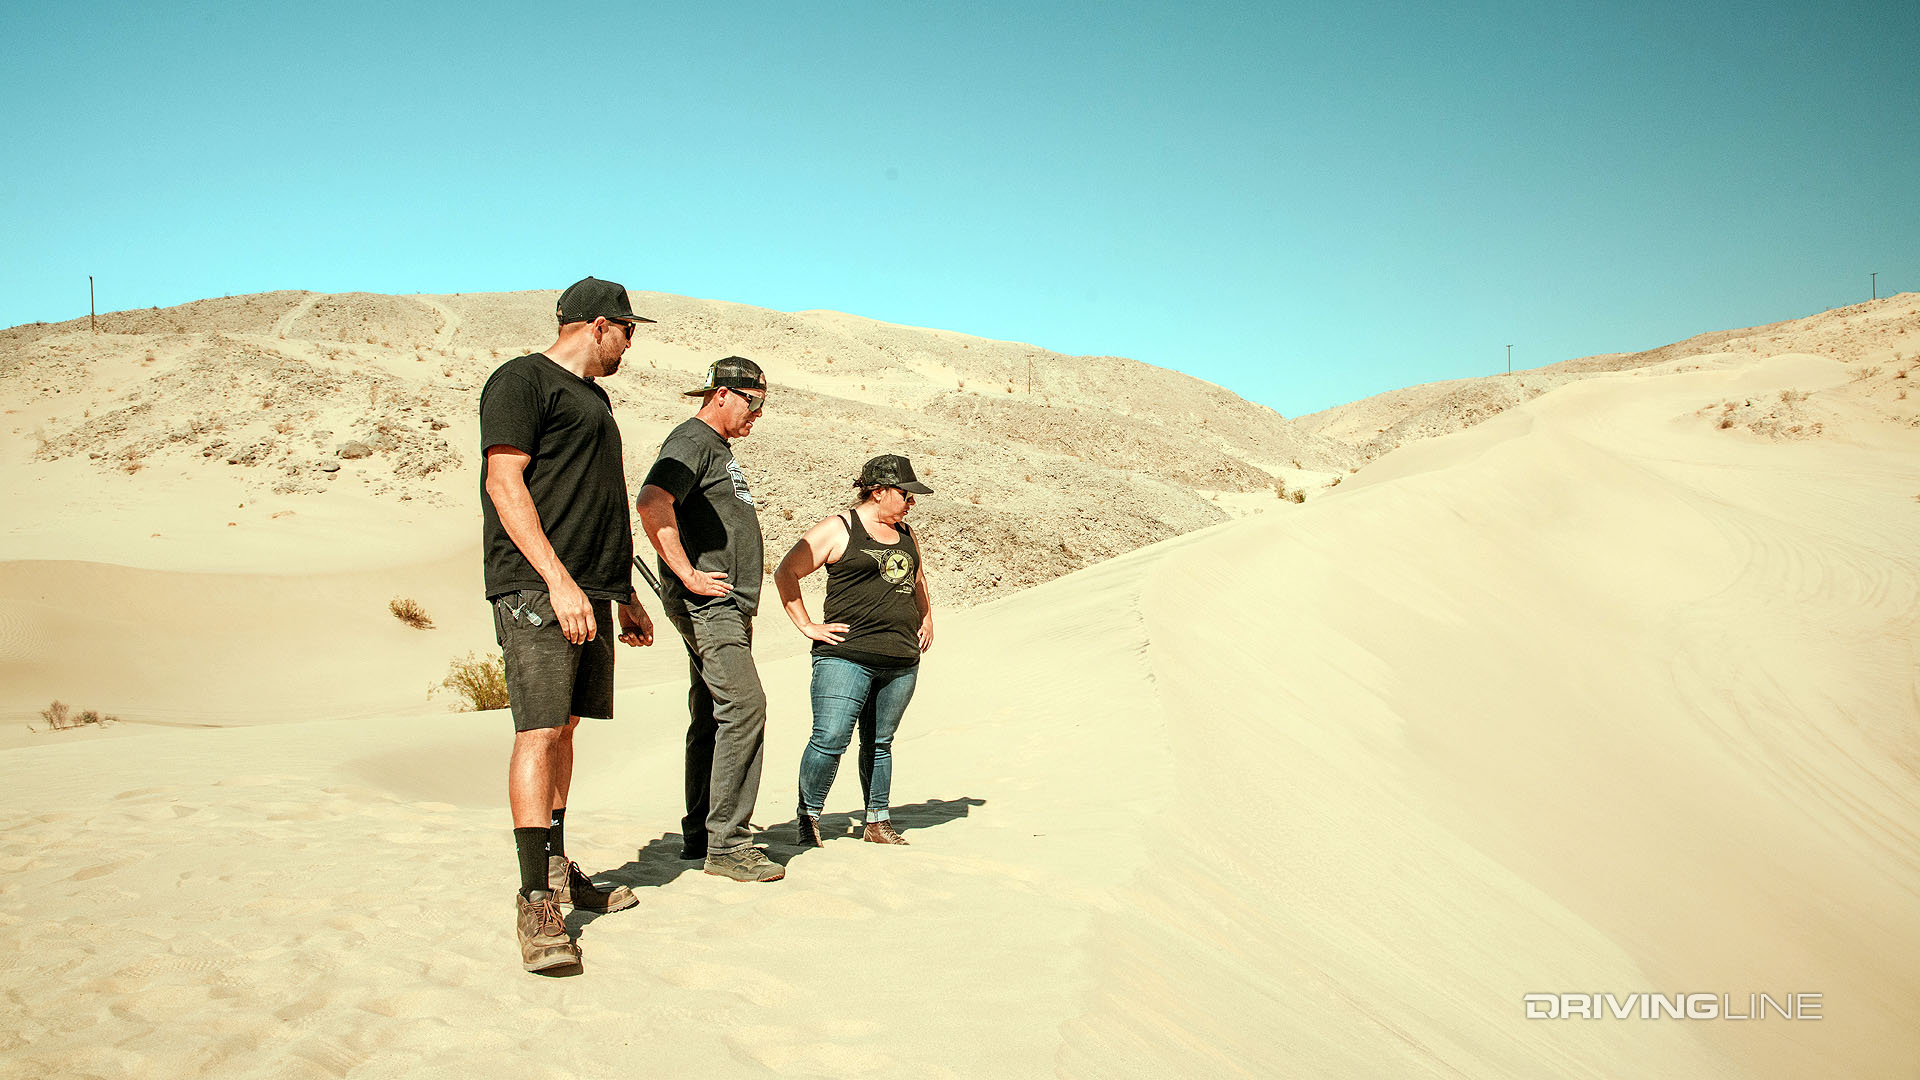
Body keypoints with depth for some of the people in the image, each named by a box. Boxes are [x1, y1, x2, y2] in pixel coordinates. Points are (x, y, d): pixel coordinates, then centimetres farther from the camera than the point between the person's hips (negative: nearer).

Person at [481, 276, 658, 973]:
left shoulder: (593, 397, 25)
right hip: (537, 587, -9)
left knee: (564, 727, 11)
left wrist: (624, 595, 25)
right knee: (540, 731, -12)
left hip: (590, 592, 9)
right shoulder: (522, 379, -3)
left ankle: (556, 869, 20)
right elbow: (505, 484, -13)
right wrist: (558, 579, -21)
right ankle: (535, 900, -12)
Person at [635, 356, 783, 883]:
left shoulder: (720, 448, 22)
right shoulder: (691, 440, -10)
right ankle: (726, 843, -13)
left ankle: (700, 837, 18)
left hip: (730, 604, 10)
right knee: (745, 705, -16)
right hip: (705, 603, -10)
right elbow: (651, 503, -27)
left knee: (713, 719, 11)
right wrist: (687, 574, -23)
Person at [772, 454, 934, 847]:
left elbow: (917, 581, 38)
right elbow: (785, 573, -2)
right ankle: (808, 818, 6)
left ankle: (877, 822, 19)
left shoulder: (906, 535, 19)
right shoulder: (838, 529, -2)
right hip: (846, 656, -6)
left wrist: (926, 621, 24)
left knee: (879, 743, 11)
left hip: (901, 662, 6)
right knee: (830, 740, -10)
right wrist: (807, 625, -5)